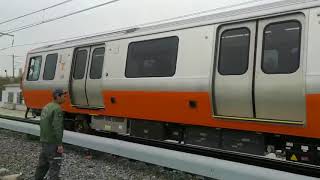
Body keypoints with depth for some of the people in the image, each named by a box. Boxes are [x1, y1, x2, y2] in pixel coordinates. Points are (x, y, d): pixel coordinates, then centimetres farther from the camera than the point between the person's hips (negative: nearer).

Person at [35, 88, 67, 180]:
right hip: (53, 142, -9)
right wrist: (60, 144, -22)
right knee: (55, 165, -5)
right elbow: (57, 127, -24)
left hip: (44, 141, 9)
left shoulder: (46, 107, 13)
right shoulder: (57, 109, -17)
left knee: (43, 163, 19)